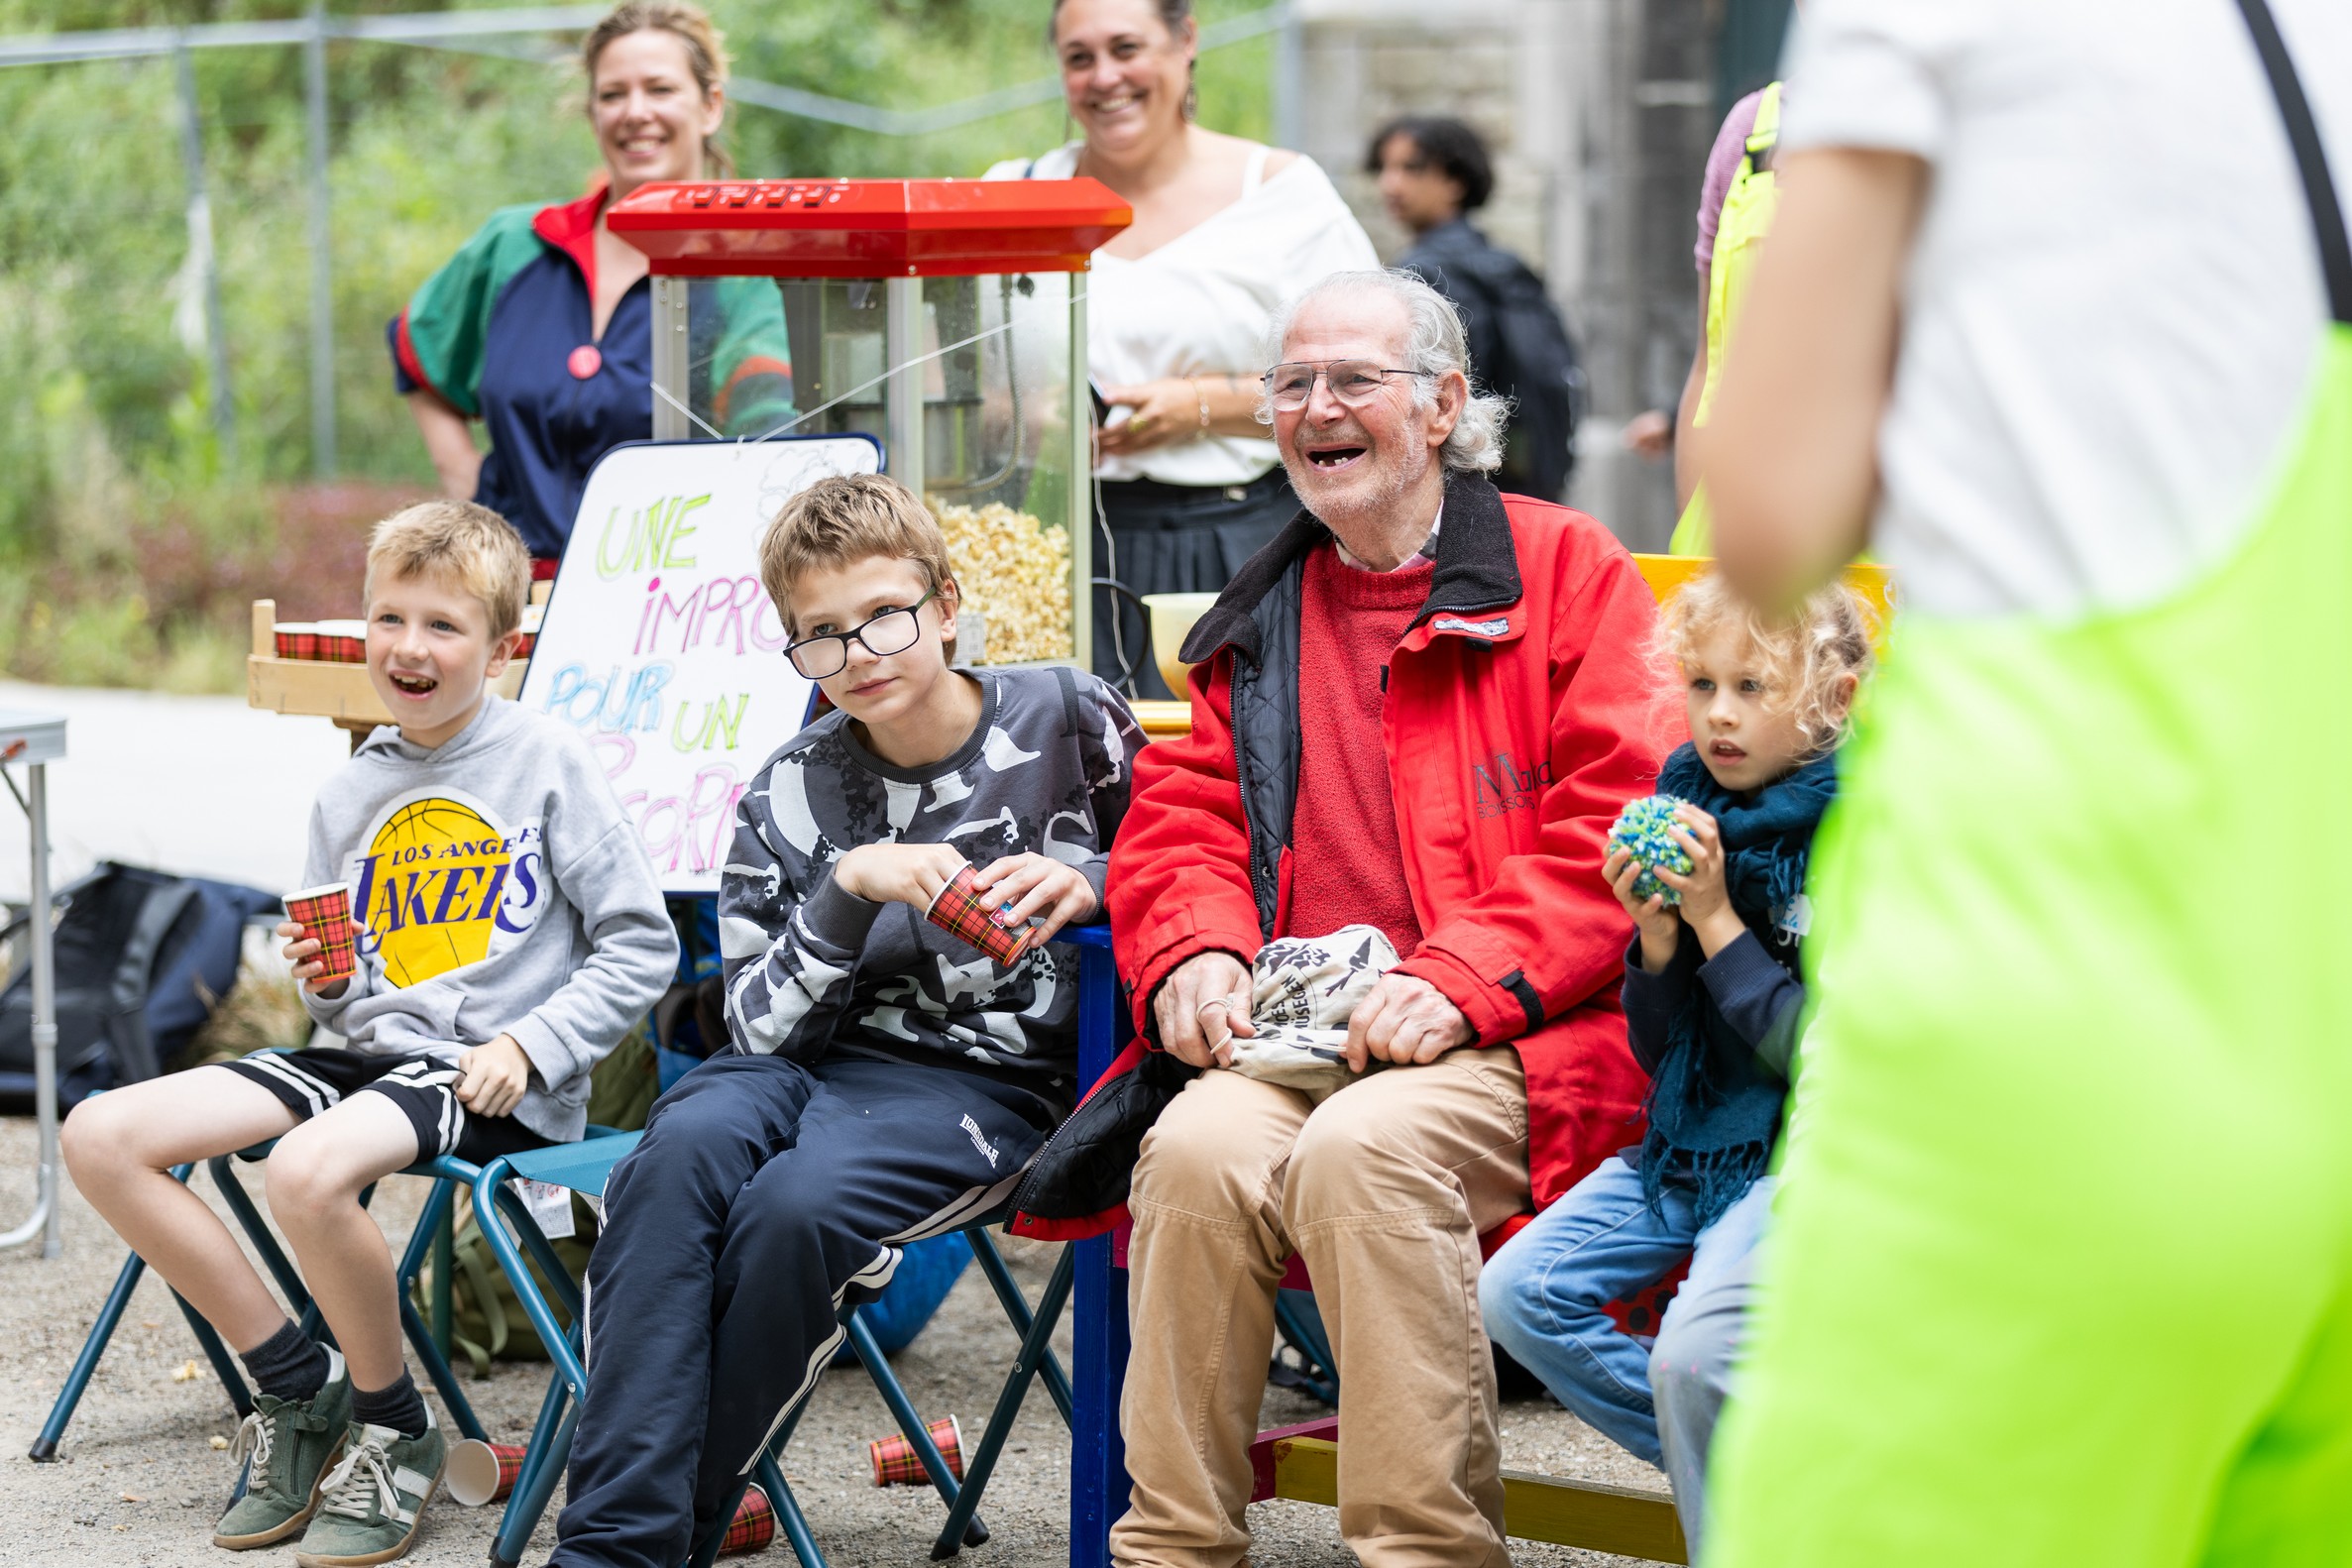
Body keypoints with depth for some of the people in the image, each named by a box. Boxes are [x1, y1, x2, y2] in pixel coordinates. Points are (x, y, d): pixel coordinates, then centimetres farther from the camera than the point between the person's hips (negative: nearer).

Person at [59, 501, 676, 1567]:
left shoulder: (547, 764, -3)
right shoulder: (350, 796, 14)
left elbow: (640, 946, -4)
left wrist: (530, 1046, -15)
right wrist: (321, 985, 0)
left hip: (495, 1083, -7)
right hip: (369, 1054, 7)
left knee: (307, 1171, -37)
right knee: (101, 1138, -9)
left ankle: (395, 1430, -10)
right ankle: (299, 1387, 2)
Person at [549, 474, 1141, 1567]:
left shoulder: (1071, 721, 0)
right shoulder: (790, 797, 6)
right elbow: (759, 1025, 1)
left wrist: (1086, 888, -15)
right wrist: (851, 886, -15)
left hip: (993, 1077, -3)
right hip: (815, 1062, 3)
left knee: (798, 1201, -33)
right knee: (684, 1147, -31)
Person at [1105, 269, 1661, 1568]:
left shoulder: (1565, 570, 6)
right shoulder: (1257, 620, 23)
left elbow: (1618, 825, -4)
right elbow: (1181, 815, 21)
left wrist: (1465, 981, -17)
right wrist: (1196, 953, -3)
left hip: (1513, 1043, -4)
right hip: (1297, 1029, 4)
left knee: (1364, 1150, -34)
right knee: (1198, 1149, -27)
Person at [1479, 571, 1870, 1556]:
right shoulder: (1693, 818, 4)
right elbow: (1661, 1055, 9)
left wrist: (1717, 921, -16)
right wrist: (1658, 933, -9)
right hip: (1692, 1139, 7)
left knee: (1693, 1353, -29)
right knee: (1511, 1294, -6)